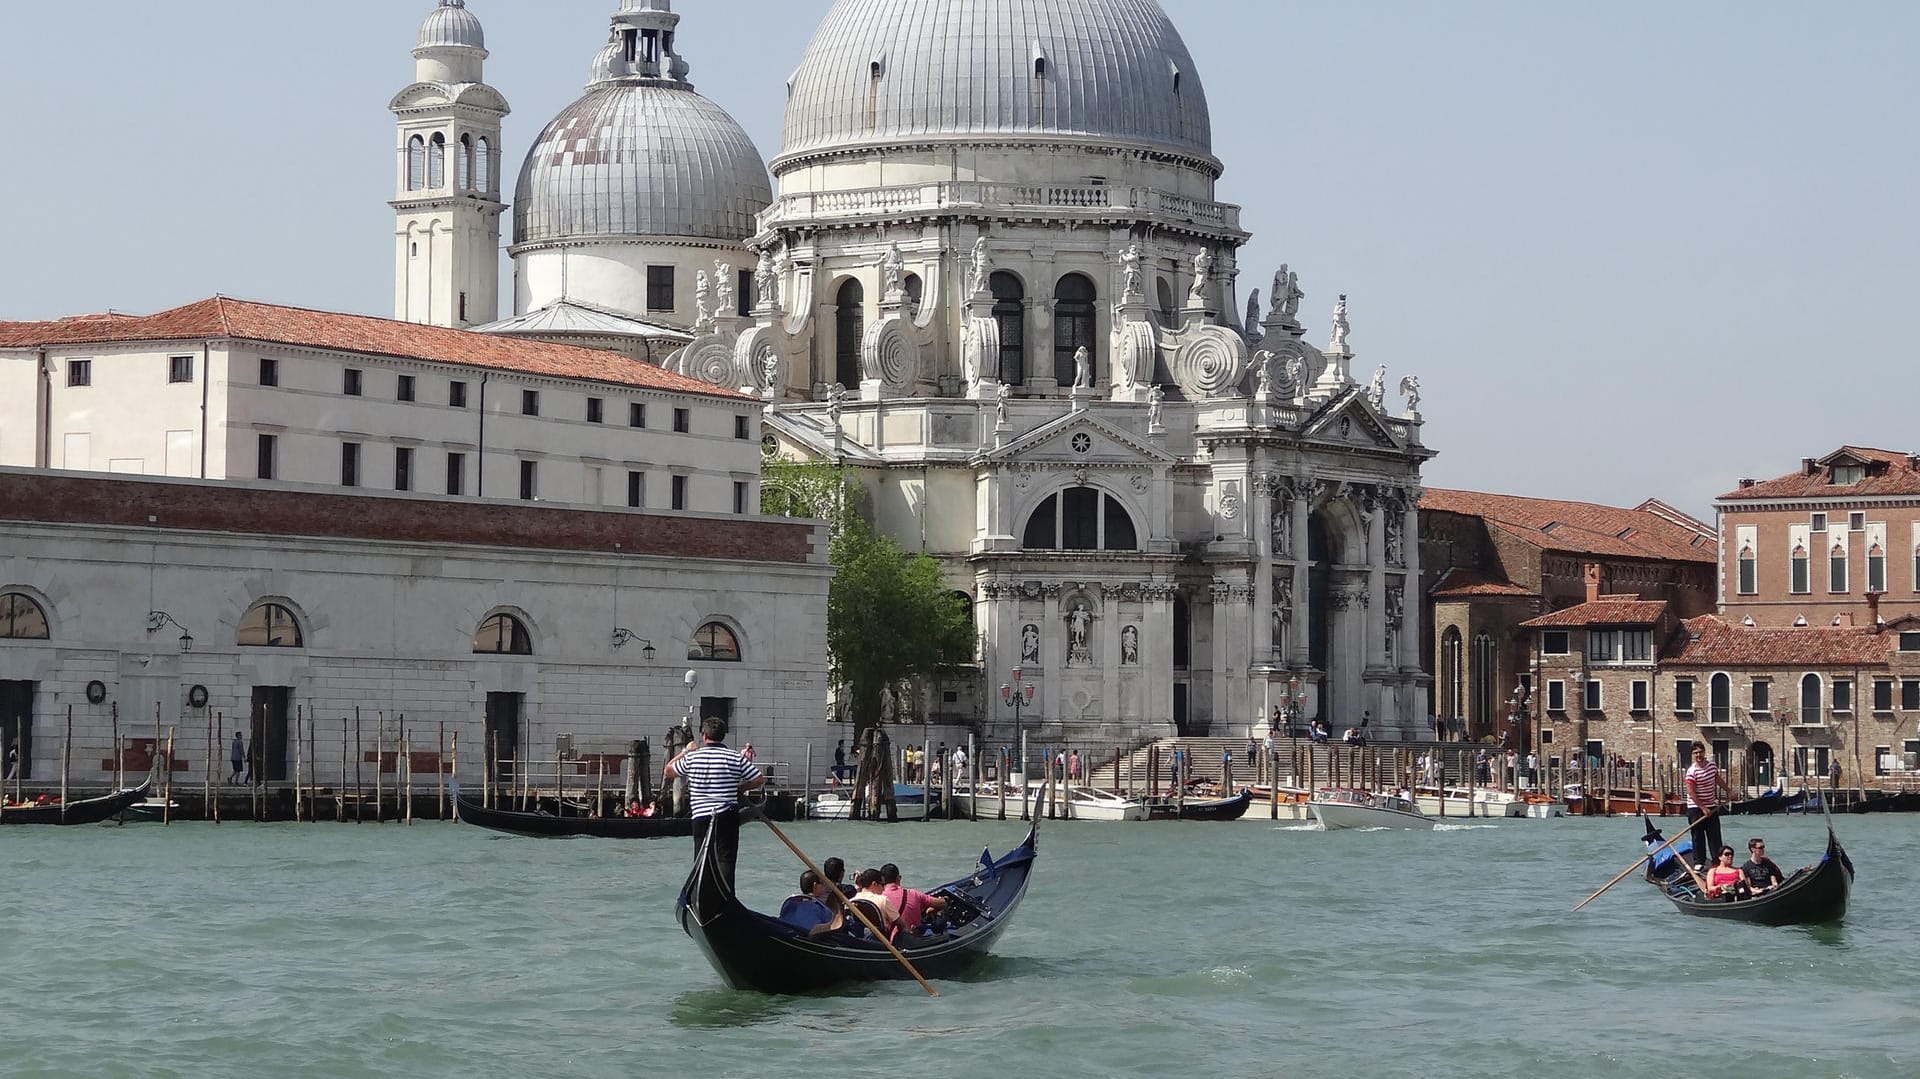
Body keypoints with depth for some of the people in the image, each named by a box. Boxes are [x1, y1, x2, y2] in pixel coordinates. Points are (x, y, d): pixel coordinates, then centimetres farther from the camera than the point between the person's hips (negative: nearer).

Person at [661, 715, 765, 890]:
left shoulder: (691, 757, 0)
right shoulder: (735, 759, -3)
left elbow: (669, 771, 17)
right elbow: (760, 780, 1)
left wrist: (685, 751, 29)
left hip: (700, 817, 1)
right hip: (728, 816, -1)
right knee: (726, 861, -4)